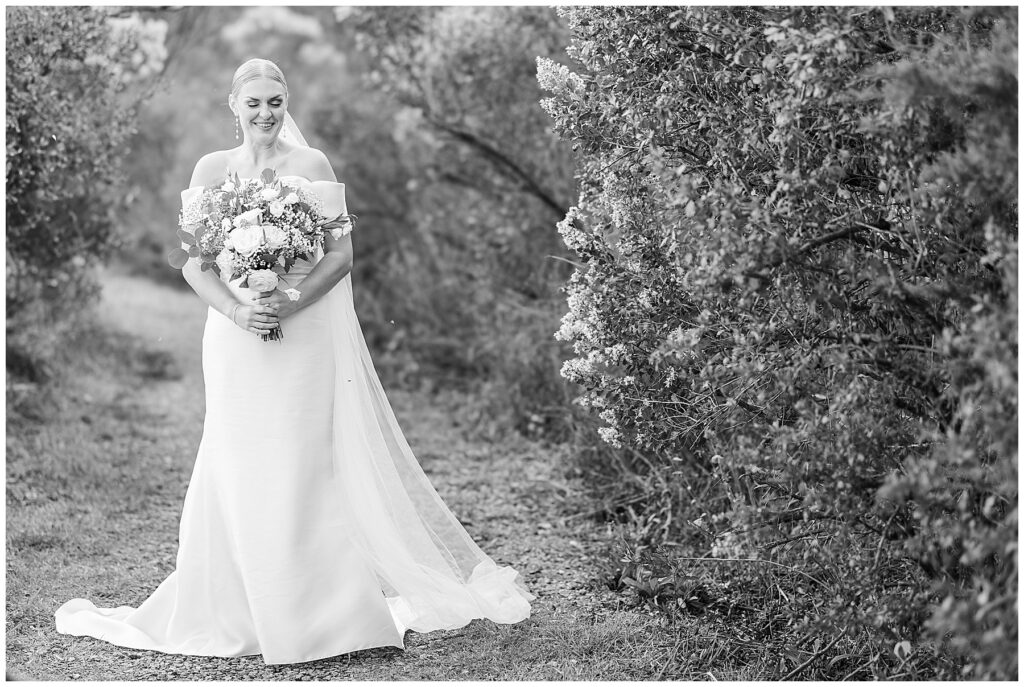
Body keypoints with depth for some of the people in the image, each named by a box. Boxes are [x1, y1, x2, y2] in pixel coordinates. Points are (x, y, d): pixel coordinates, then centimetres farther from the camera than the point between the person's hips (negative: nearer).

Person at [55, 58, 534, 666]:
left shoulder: (312, 165, 1)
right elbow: (195, 264, 5)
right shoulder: (212, 170, 8)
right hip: (236, 340, 2)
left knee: (309, 469, -3)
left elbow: (342, 254, -3)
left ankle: (322, 605, 5)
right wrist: (235, 311, -13)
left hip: (307, 336, -2)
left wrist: (292, 303, -16)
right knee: (239, 473, 3)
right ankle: (249, 611, 14)